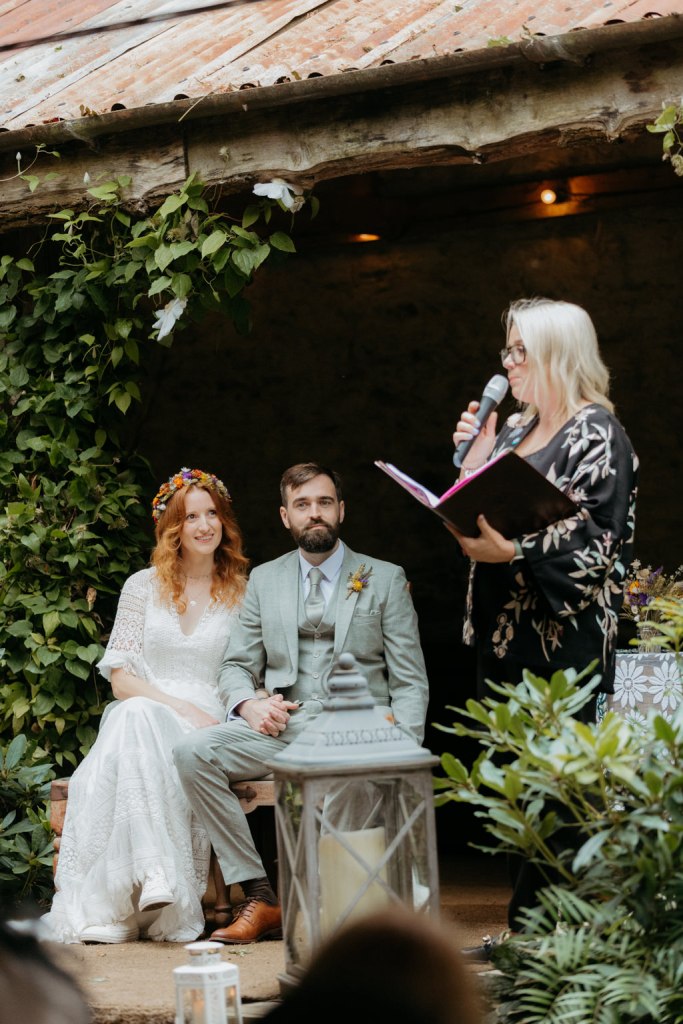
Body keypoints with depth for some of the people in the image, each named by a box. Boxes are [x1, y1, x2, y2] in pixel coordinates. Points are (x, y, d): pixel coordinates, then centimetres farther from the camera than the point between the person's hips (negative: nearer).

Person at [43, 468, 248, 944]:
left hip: (208, 724, -1)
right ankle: (159, 882, -47)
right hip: (141, 714, 1)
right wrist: (178, 706, -12)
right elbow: (121, 678, 4)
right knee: (134, 718, -38)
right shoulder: (143, 587, 12)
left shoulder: (244, 593, 12)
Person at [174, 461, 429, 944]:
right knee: (192, 751, -25)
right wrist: (249, 704, -7)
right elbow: (237, 666, 18)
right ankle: (260, 898, -23)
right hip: (282, 724, 3)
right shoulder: (264, 580, 19)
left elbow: (409, 682, 7)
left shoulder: (385, 579, 11)